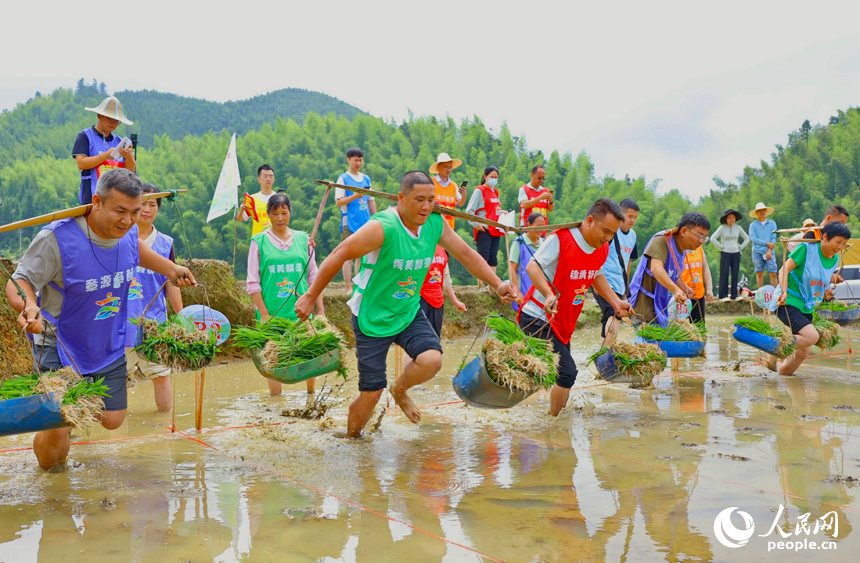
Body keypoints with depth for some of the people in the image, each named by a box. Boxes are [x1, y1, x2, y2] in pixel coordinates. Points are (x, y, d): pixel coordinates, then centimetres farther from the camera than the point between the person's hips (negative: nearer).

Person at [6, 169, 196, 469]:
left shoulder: (128, 233, -10)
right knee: (56, 433, -9)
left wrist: (171, 268, 12)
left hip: (109, 348, 5)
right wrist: (28, 306, -43)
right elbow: (18, 282, -22)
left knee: (112, 420, 15)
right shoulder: (56, 238, -28)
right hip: (60, 348, -5)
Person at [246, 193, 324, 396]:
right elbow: (253, 283, -1)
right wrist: (264, 314, -8)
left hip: (300, 312, 2)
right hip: (272, 314, -2)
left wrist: (321, 310, 6)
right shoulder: (259, 242, 1)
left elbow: (314, 278, 11)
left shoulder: (303, 239, 9)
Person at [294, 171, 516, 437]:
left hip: (409, 313, 5)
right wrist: (310, 297, -21)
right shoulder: (383, 227, -25)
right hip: (372, 318, -5)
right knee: (371, 393, 0)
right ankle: (350, 440, 28)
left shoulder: (436, 223, -5)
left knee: (431, 360, -21)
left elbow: (466, 254, 4)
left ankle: (400, 389, 14)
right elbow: (339, 255, -23)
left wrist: (498, 285, -5)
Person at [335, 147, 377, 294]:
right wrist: (355, 196, -19)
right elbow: (338, 202, -6)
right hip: (350, 223, -5)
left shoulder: (366, 179, 15)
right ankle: (349, 288, -4)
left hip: (365, 223, 5)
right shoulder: (343, 178, 0)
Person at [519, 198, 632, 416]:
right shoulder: (560, 239, -19)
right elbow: (532, 266, -24)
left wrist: (616, 302, 15)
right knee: (567, 372, -17)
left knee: (564, 374, 12)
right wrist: (548, 294, -39)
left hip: (563, 324, 9)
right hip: (537, 318, -8)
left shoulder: (602, 249, 6)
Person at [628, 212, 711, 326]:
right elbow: (656, 268, -30)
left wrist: (684, 288, 3)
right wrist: (675, 290, -42)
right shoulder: (663, 239, -15)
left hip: (660, 308, 9)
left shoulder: (683, 250, 12)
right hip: (645, 302, -9)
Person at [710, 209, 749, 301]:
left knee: (735, 274, 2)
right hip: (725, 253, -4)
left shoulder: (738, 228, 9)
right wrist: (720, 246, -8)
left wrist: (741, 247, 9)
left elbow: (747, 238, 19)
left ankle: (734, 295, 7)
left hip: (736, 253, 4)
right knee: (724, 274, -5)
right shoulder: (722, 228, -2)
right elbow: (713, 239, -9)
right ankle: (723, 296, -4)